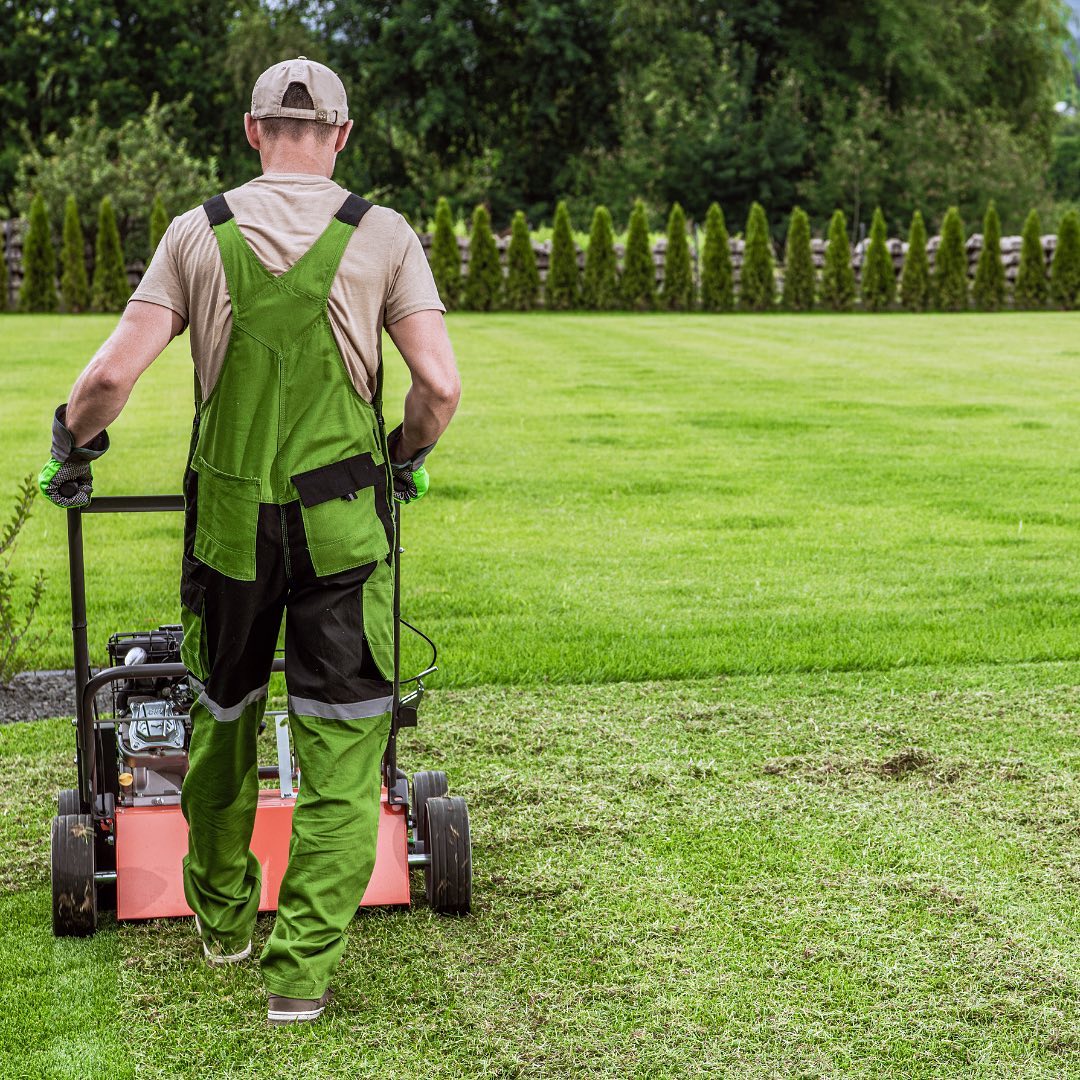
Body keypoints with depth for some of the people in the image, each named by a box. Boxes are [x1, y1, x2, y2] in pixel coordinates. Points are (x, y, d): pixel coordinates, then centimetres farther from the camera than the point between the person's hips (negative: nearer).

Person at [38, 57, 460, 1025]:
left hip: (228, 519, 2)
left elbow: (112, 375, -6)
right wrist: (408, 460, 13)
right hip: (342, 522, -2)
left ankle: (222, 915, 38)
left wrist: (72, 447, 14)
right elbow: (440, 386, -8)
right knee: (340, 747, 5)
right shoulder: (382, 236, -2)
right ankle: (304, 966, 3)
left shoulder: (199, 234, 1)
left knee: (221, 720, 21)